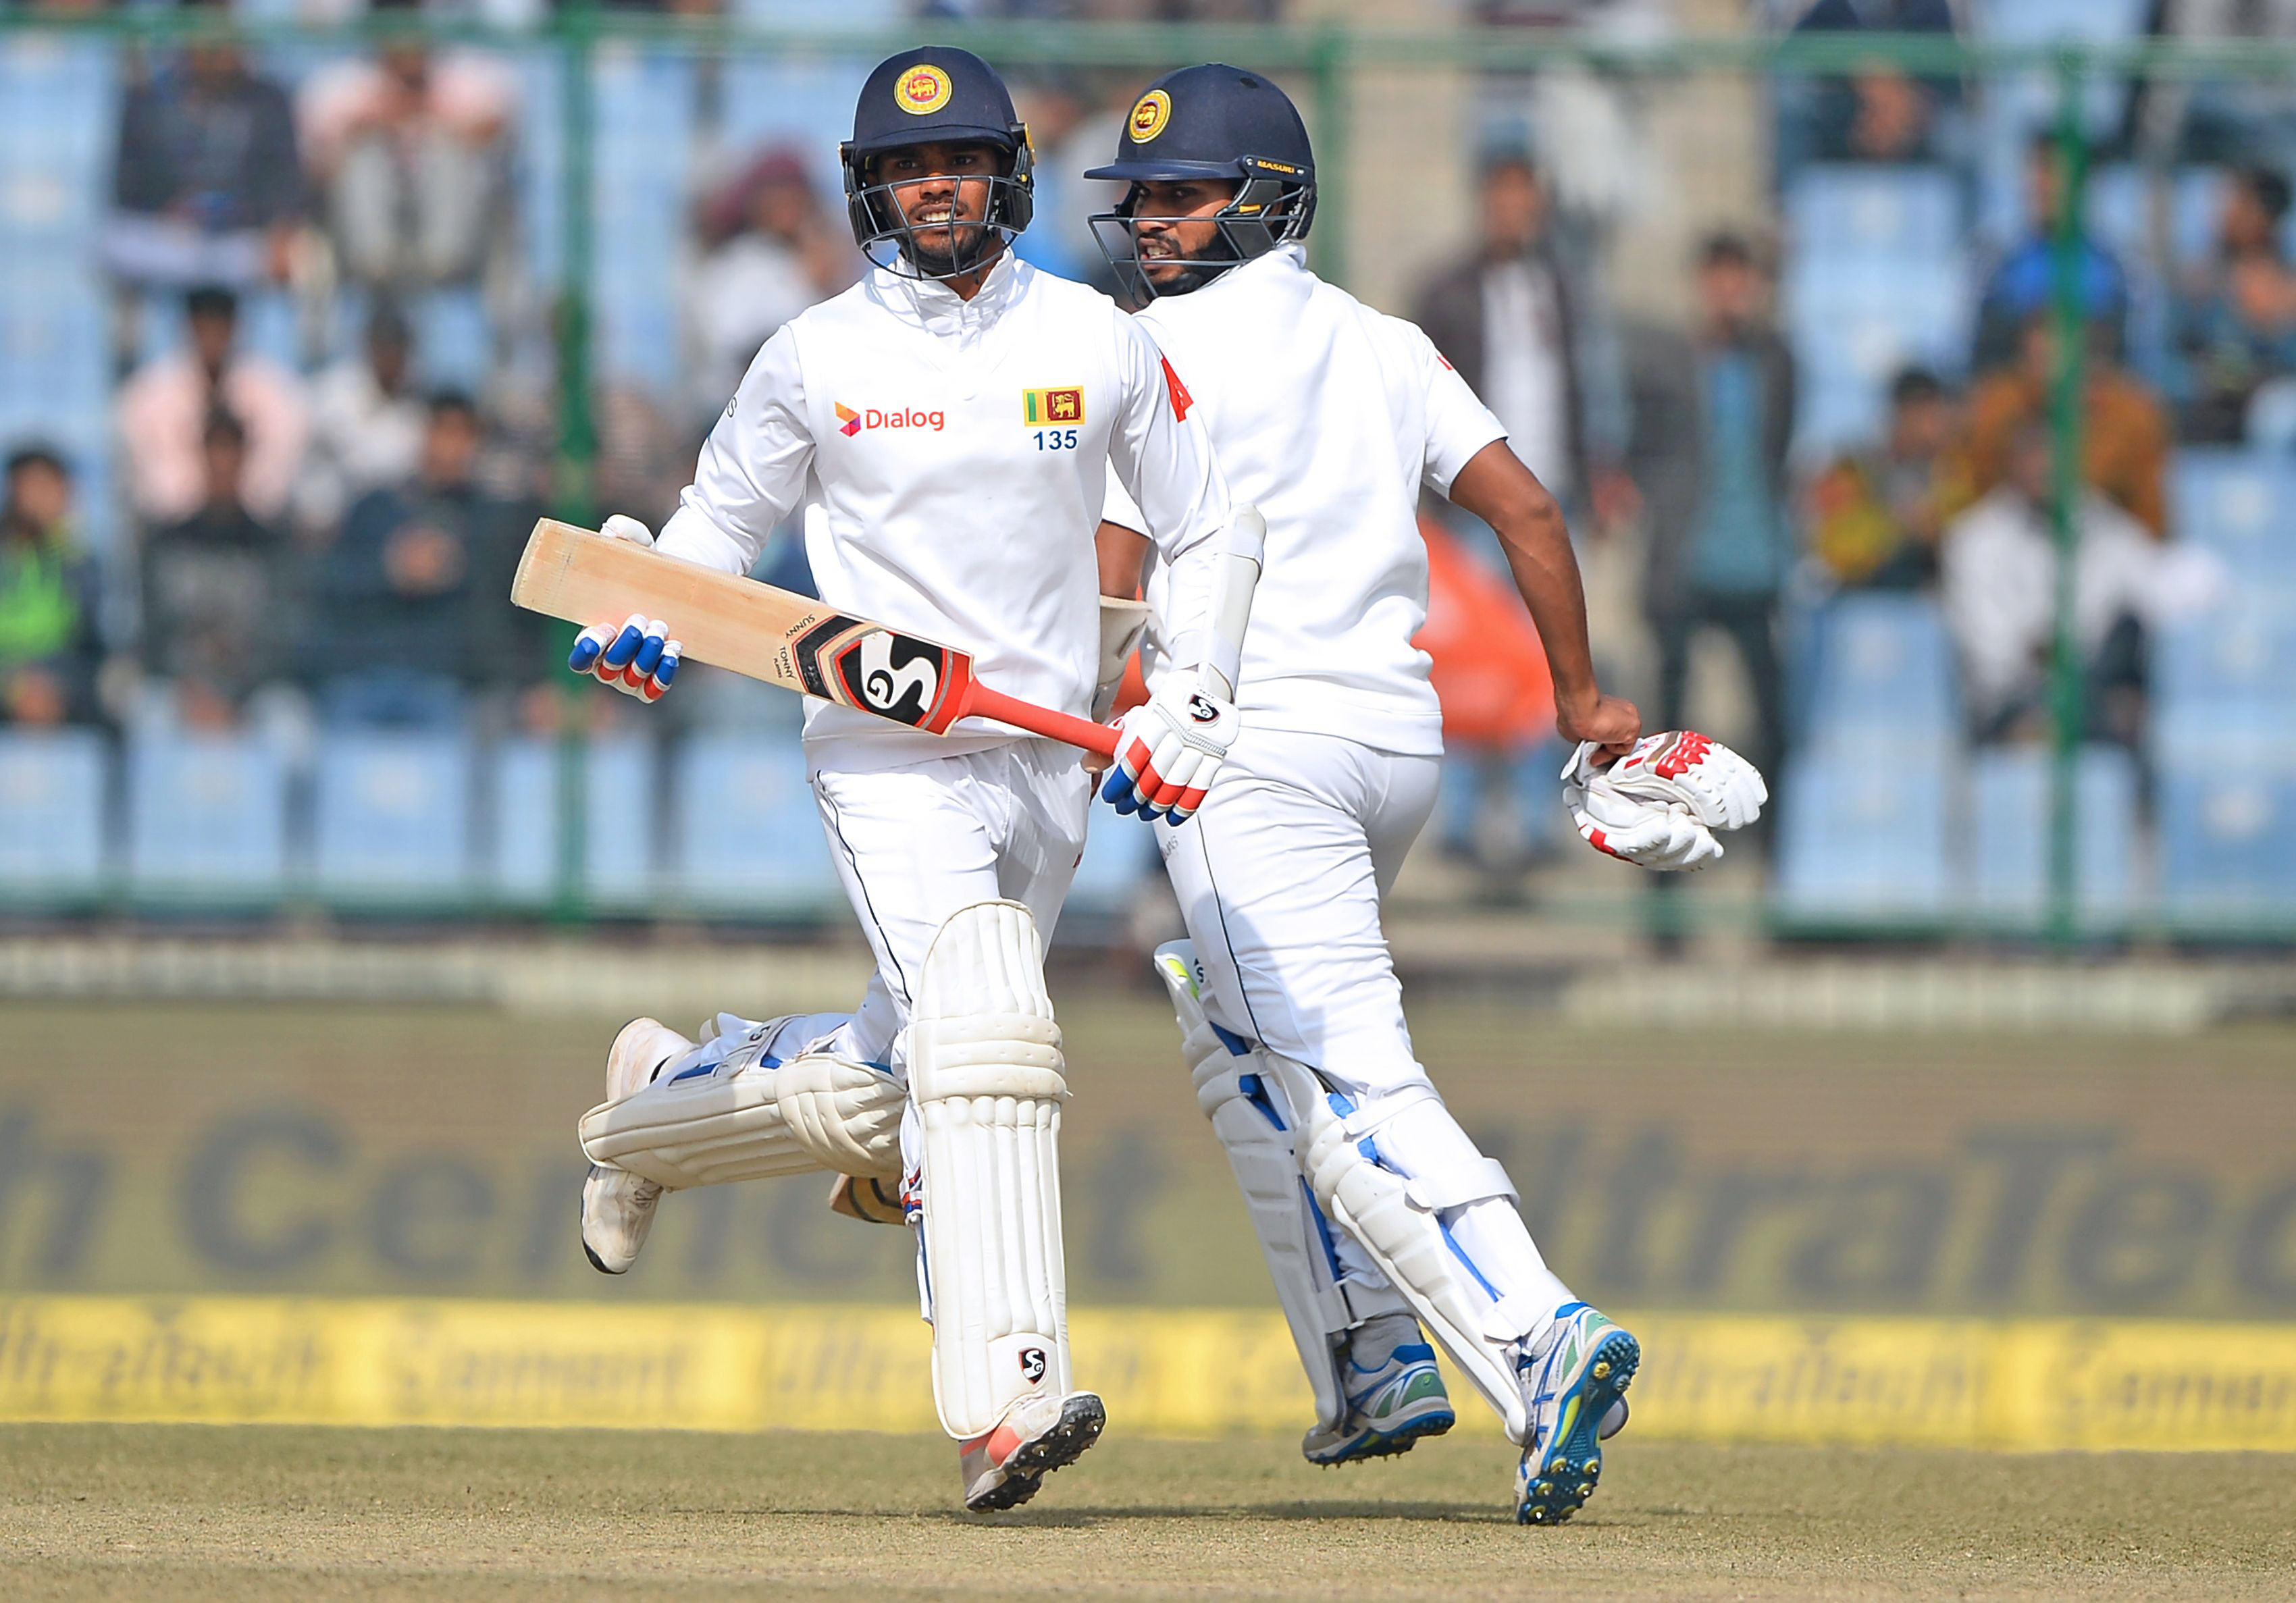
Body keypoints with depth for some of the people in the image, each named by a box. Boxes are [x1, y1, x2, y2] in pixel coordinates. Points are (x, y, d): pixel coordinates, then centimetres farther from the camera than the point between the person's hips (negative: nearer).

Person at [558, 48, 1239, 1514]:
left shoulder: (1099, 344, 4)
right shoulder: (816, 360, 0)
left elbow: (1206, 535, 13)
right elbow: (723, 517, 12)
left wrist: (1194, 705, -1)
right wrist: (646, 626, -8)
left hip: (1047, 771, 4)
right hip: (888, 764, -4)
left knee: (887, 1091, 9)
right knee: (982, 1037, -24)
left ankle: (663, 1100, 39)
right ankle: (1006, 1401, -31)